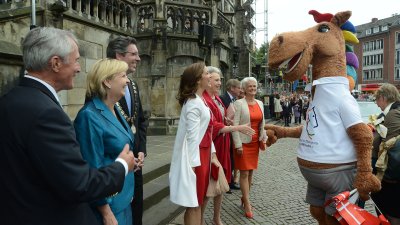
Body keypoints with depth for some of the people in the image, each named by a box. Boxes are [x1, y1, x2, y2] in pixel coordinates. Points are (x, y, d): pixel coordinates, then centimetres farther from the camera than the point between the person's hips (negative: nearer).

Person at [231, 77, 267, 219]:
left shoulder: (260, 103, 9)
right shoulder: (239, 103, -9)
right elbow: (235, 125, -13)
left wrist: (264, 139, 11)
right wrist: (238, 144, -17)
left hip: (255, 142, 6)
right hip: (243, 142, -6)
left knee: (250, 172, 12)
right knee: (244, 173, -2)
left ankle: (244, 197, 29)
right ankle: (247, 204, 7)